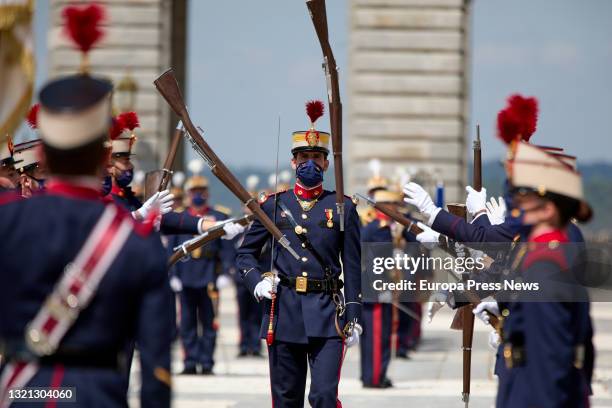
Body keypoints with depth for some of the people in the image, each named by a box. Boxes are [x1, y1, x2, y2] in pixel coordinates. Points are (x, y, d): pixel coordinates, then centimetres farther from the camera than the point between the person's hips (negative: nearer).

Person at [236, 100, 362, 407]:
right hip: (283, 310, 2)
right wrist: (257, 282, -5)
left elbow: (352, 267, 5)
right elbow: (245, 253, 15)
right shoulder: (274, 205, 8)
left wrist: (353, 319, 1)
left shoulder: (343, 208, 5)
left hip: (327, 314, -2)